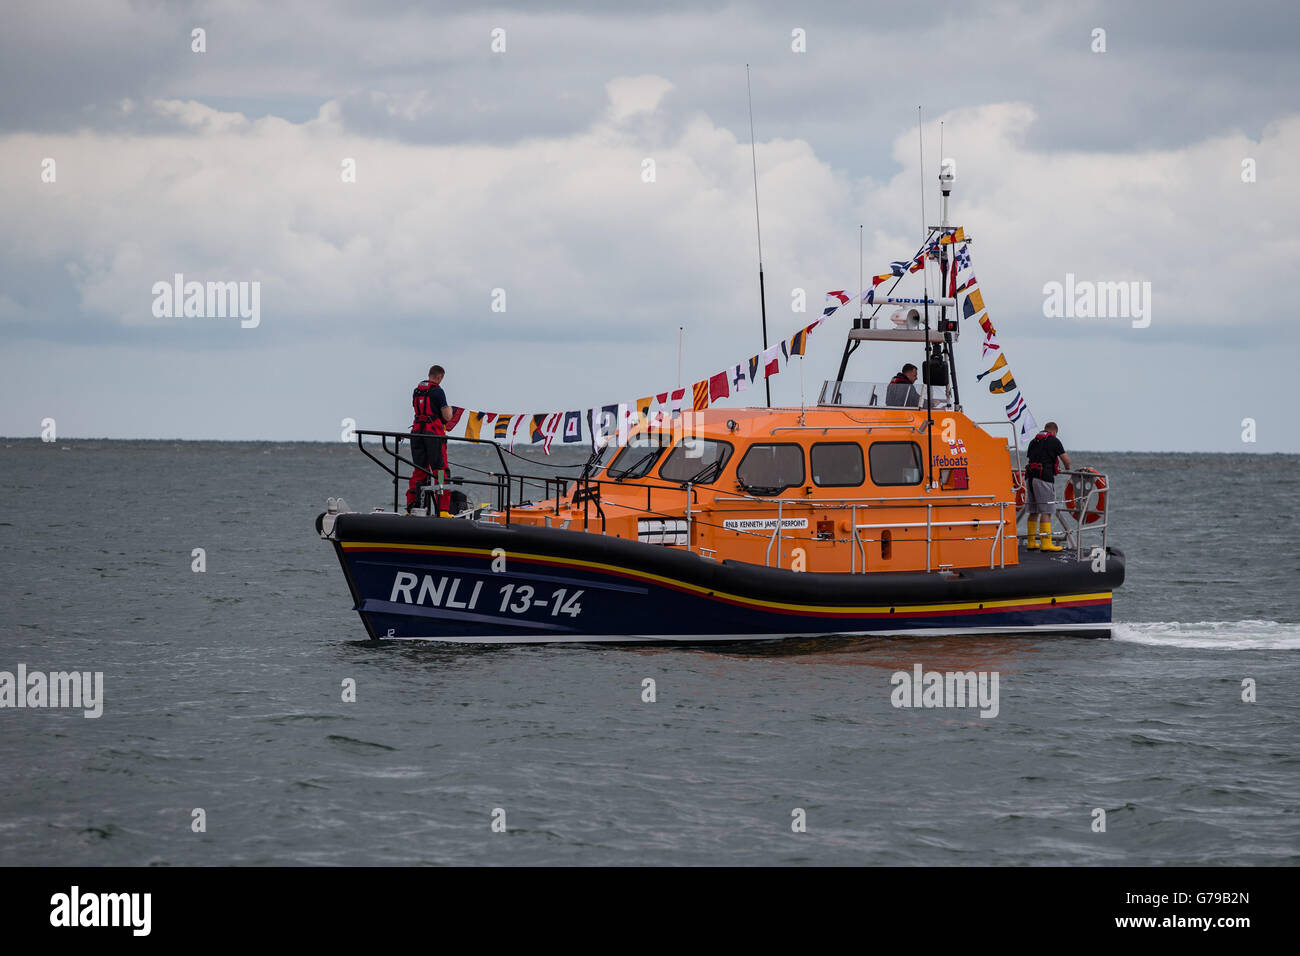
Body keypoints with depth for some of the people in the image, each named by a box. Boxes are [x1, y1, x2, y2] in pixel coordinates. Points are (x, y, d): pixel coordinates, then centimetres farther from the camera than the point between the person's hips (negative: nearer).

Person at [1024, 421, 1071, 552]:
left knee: (1033, 511, 13)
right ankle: (1046, 543, -11)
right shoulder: (1054, 441, 0)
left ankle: (1031, 542, 14)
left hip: (1030, 477, 7)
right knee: (1046, 511, -7)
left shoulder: (1034, 441, 18)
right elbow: (1066, 459, -1)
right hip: (1044, 477, -7)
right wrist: (1067, 468, 23)